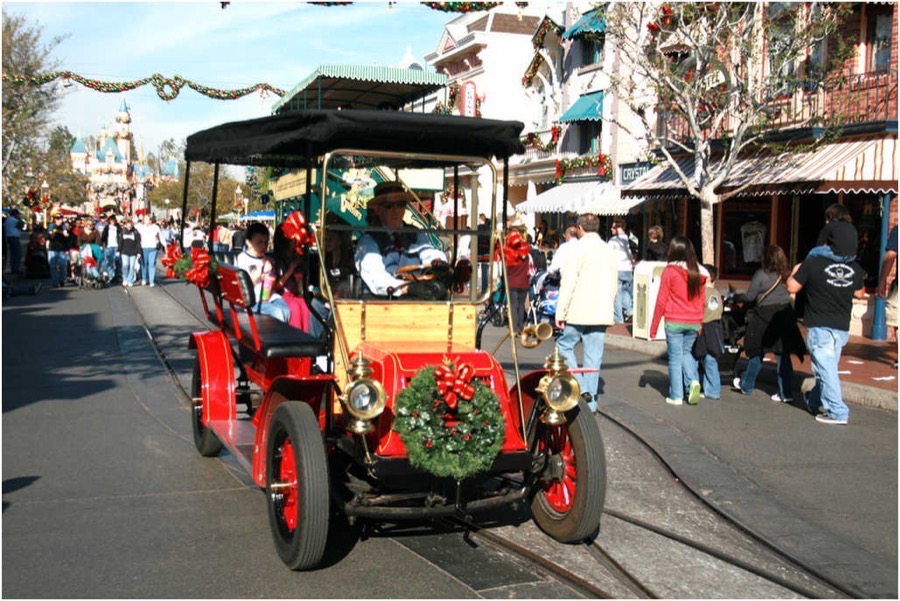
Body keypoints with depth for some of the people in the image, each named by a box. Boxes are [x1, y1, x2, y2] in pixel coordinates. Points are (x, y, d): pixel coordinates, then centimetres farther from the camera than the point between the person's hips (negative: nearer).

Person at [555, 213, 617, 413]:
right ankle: (591, 402, 11)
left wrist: (560, 312, -8)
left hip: (579, 312, -6)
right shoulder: (609, 250, 12)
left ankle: (580, 388, -4)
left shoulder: (578, 249, -8)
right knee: (594, 356, 7)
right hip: (602, 313, 6)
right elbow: (613, 283, 16)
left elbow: (568, 282, -12)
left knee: (564, 345, 10)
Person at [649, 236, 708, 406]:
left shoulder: (670, 271, -9)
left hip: (674, 322, -4)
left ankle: (676, 396, 7)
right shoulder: (699, 273, 4)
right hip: (694, 322, 4)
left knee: (675, 357, 4)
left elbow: (661, 301, -7)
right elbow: (702, 301, 10)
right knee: (687, 352, 20)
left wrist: (654, 327, 0)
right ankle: (693, 381, -2)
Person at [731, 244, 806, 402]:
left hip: (765, 316, -4)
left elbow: (750, 296, -7)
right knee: (783, 355, 5)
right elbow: (791, 291, 9)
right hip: (784, 315, 4)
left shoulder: (761, 274, -8)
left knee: (757, 352, 9)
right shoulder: (786, 274, 6)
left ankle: (746, 386, 24)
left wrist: (736, 297, 10)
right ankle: (786, 393, 5)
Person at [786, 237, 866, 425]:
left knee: (826, 369, -3)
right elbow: (860, 294, 15)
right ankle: (813, 401, 36)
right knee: (827, 368, 19)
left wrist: (795, 271, 10)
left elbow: (792, 288, -8)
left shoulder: (812, 263, -14)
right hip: (842, 328, 5)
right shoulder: (855, 268, 1)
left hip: (819, 327, -5)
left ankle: (837, 412, -6)